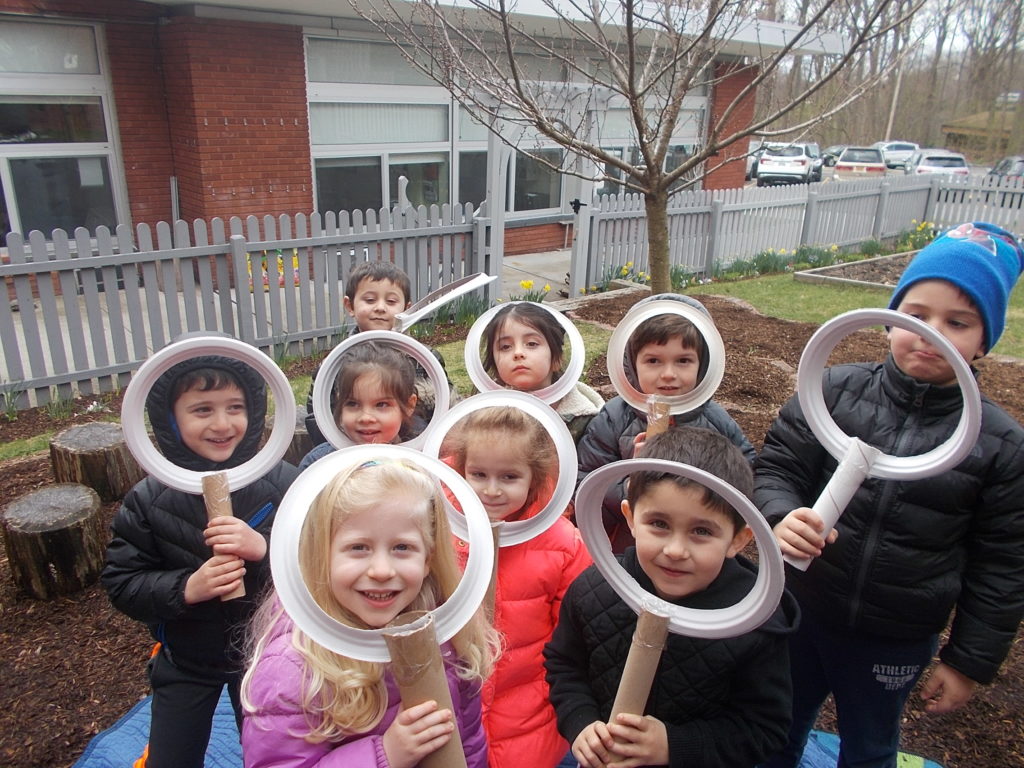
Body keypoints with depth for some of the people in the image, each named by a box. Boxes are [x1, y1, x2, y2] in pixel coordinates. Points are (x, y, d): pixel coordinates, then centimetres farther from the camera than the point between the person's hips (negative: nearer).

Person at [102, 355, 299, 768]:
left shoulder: (283, 483, -20)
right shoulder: (148, 501, -15)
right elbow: (121, 585, -10)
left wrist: (265, 550, -35)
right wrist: (186, 588, -28)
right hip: (185, 661, 1)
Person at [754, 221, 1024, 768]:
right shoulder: (835, 390, -13)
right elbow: (775, 466, -8)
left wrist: (969, 662, 1)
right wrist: (781, 516, -30)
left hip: (895, 644, 0)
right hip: (800, 615, 0)